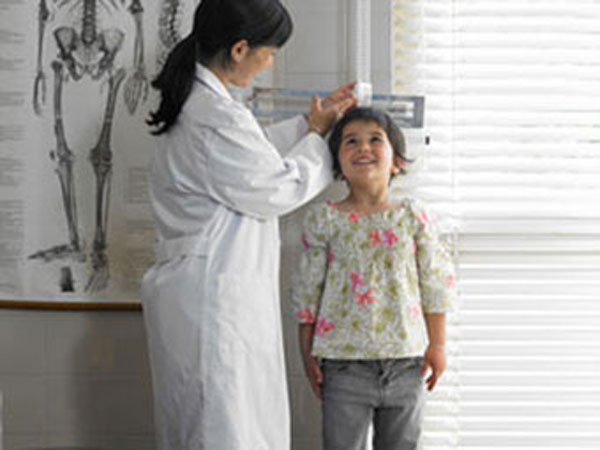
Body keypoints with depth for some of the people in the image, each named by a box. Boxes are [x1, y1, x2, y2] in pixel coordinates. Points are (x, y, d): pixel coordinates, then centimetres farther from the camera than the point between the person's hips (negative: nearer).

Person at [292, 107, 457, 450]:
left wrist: (437, 345, 3)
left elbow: (436, 283, 6)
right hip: (344, 360, -1)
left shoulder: (414, 216, 3)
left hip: (406, 357, 2)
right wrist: (307, 354, 2)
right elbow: (308, 290, 3)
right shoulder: (324, 219, 0)